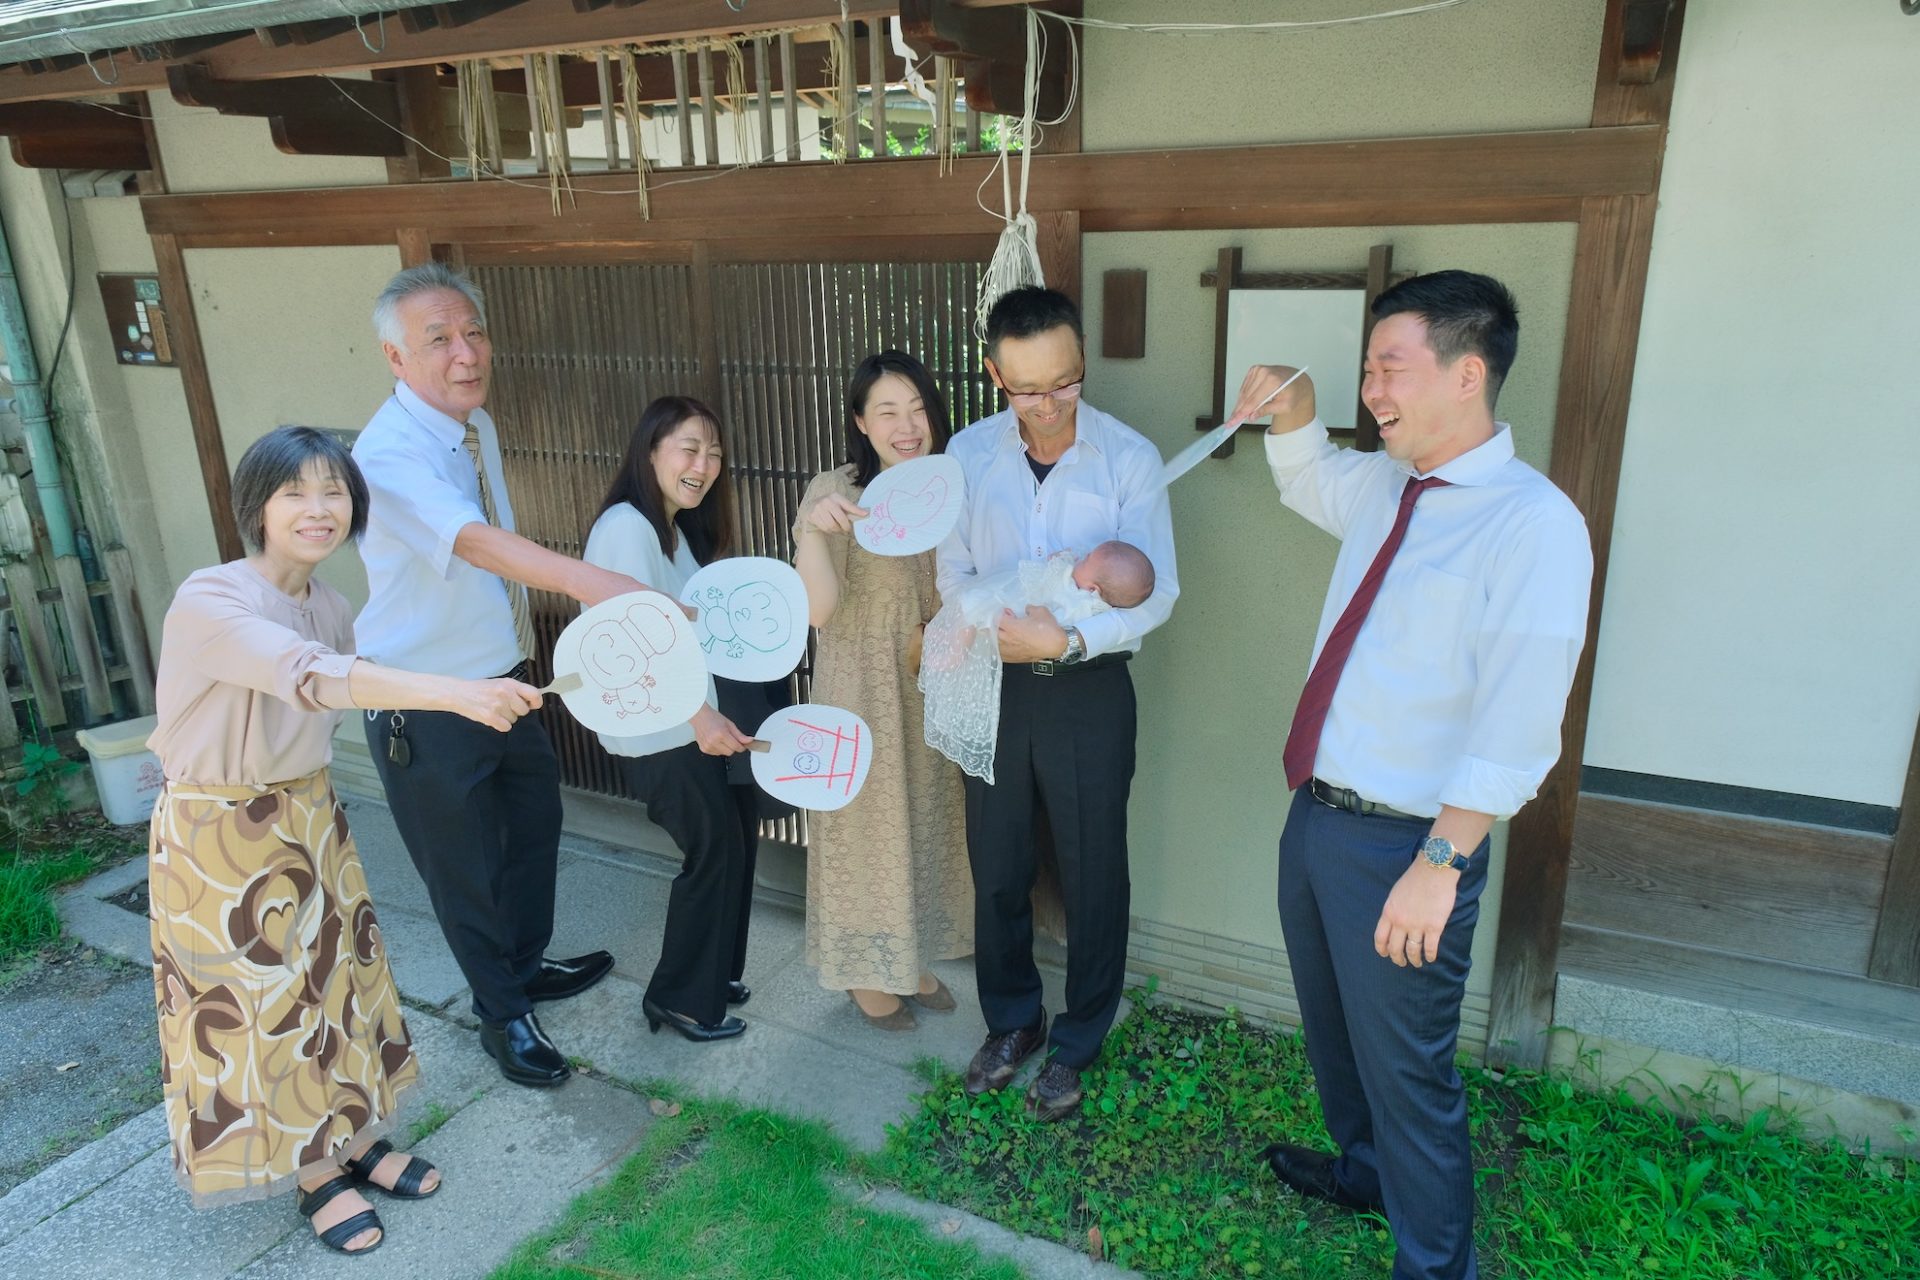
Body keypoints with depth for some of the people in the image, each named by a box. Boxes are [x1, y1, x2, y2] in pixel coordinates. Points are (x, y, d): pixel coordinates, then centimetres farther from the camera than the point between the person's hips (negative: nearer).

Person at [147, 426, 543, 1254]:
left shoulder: (331, 607, -1)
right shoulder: (209, 601, -26)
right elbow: (308, 677, -44)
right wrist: (457, 694, -56)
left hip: (308, 818, 7)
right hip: (220, 837, -6)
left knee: (335, 977, 16)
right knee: (262, 1006, 8)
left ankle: (355, 1141, 36)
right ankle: (318, 1176, 27)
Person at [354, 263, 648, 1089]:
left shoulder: (478, 427, 1)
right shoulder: (388, 454, -27)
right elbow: (473, 540, -46)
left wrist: (519, 652, 15)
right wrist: (585, 579, -61)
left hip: (507, 679, 8)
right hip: (426, 706, -8)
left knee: (534, 828, 23)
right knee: (465, 870, 10)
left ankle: (528, 967, 48)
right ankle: (501, 1014, 34)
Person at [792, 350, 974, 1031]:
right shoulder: (835, 493, -18)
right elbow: (818, 609, -29)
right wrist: (812, 530, -45)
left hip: (935, 694, 6)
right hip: (865, 693, -6)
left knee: (930, 822, 18)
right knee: (870, 827, 9)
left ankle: (913, 959, 40)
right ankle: (867, 973, 32)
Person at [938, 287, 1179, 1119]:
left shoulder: (1130, 457, -13)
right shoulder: (969, 454, -4)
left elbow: (1157, 590, -14)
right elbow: (954, 573, 4)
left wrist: (1067, 640, -27)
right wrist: (996, 630, -14)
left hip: (1089, 686, -3)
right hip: (996, 683, 3)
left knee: (1092, 872, 10)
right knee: (996, 863, 16)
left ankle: (1077, 1043, 32)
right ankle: (1011, 1021, 39)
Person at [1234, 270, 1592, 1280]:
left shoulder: (1534, 524, -20)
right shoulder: (1383, 485, 5)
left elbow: (1514, 729, -25)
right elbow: (1309, 483, 29)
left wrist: (1438, 864, -25)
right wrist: (1293, 412, 8)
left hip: (1402, 844, -8)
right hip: (1315, 815, 9)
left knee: (1402, 1065, 8)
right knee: (1332, 1026, 27)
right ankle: (1363, 1171, 54)